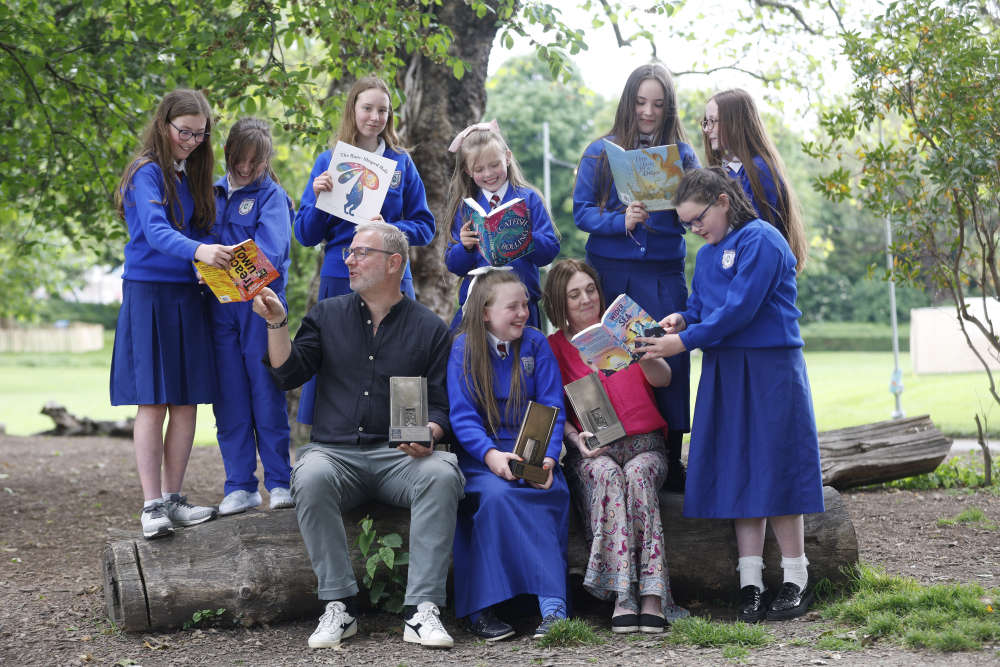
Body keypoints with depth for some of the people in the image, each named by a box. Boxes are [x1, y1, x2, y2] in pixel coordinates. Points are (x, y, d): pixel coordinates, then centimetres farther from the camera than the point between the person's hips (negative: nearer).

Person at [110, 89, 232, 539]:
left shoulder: (192, 176, 14)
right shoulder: (147, 173, -9)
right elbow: (156, 232, -25)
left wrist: (220, 257, -5)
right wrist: (198, 250, -42)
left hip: (188, 297, 7)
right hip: (149, 294, -7)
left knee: (187, 401, 6)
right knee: (153, 403, -7)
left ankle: (172, 499, 13)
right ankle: (152, 507, -5)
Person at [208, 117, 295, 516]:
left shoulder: (272, 195, 1)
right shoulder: (214, 193, 15)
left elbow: (270, 251, -14)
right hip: (219, 304, 4)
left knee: (267, 393, -1)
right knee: (229, 397, 5)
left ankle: (279, 482, 8)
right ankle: (240, 486, 12)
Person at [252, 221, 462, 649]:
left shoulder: (429, 328, 11)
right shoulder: (327, 315, 16)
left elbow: (441, 405, 8)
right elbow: (288, 374, 6)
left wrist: (428, 435, -13)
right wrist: (276, 322, -6)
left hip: (400, 456, -1)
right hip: (333, 451, 1)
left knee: (442, 474, -32)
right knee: (311, 477, -34)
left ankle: (421, 610, -32)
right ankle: (338, 606, -26)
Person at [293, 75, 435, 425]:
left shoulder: (402, 163, 9)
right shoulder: (328, 162, 8)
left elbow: (424, 227, 8)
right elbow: (306, 235, 6)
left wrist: (390, 230, -11)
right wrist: (319, 197, -12)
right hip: (340, 280, 0)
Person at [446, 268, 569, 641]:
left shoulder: (536, 344, 6)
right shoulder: (463, 348, 1)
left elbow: (552, 410, 1)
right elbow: (462, 416, -6)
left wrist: (548, 458, -17)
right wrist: (490, 455, -25)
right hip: (479, 453, -2)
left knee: (554, 491, -30)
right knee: (496, 492, -34)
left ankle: (552, 607, -34)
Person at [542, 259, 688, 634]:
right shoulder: (554, 347, 13)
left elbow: (663, 379, 0)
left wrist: (642, 353, -20)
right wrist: (576, 438, -12)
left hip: (644, 445, 0)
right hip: (592, 451, 0)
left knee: (637, 474, -34)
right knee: (608, 476, -34)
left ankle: (653, 598, -41)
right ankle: (623, 597, -41)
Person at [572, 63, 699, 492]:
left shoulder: (683, 155, 10)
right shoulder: (600, 152, 8)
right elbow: (581, 211, 1)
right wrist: (621, 221, -15)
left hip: (663, 275, 1)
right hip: (609, 273, 0)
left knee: (669, 358, -5)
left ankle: (670, 462, 2)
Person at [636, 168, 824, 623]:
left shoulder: (761, 241, -11)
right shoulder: (706, 255, 16)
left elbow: (740, 309, -18)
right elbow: (701, 307, 21)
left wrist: (684, 342, -17)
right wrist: (682, 318, -2)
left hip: (769, 370, -8)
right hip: (724, 372, 8)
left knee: (773, 471, -4)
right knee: (740, 474, 5)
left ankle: (796, 582, 6)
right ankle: (750, 583, 9)